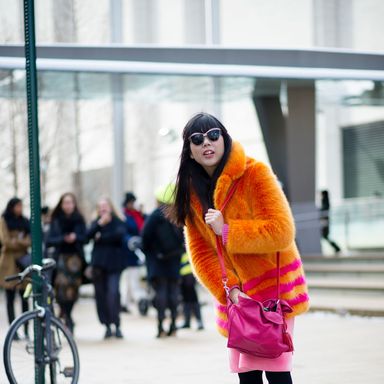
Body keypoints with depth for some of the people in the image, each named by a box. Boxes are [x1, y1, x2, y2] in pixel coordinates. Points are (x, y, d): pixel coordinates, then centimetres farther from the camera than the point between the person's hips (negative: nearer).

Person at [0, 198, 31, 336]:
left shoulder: (25, 221, 14)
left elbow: (30, 240, 4)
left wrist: (16, 241, -12)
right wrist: (22, 242, -4)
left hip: (23, 260, 3)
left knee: (25, 297, 0)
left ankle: (26, 330, 3)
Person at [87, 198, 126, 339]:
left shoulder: (118, 222, 5)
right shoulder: (96, 223, 14)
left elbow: (119, 234, -14)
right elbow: (89, 235, -4)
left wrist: (101, 238, -7)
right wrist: (100, 223, -18)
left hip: (114, 264, -3)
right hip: (98, 264, 3)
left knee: (113, 292, -18)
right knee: (101, 294, 2)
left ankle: (116, 325, -15)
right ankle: (107, 326, 10)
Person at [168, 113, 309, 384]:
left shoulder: (254, 173, -12)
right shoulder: (192, 191, 5)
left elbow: (281, 232, -19)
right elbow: (200, 252, 1)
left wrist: (227, 231, -20)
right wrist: (228, 289, -13)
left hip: (272, 284, -5)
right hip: (236, 294, 5)